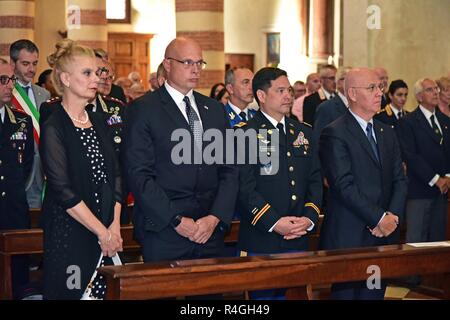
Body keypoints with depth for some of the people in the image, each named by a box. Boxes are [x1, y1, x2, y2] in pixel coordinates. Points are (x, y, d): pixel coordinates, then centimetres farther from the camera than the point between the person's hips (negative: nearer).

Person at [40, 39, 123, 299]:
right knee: (72, 292, -2)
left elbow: (115, 175, 10)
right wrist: (102, 232, -13)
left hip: (107, 233, 6)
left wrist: (115, 226, -2)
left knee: (106, 292, 4)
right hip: (69, 235, -6)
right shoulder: (53, 127, -10)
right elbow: (63, 191, -15)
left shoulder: (99, 122, 11)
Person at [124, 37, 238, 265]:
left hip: (210, 229, 4)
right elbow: (139, 175, -9)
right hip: (163, 232, -4)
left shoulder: (215, 109, 13)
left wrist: (215, 217, -4)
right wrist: (176, 220, -13)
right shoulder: (143, 109, -2)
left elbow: (228, 171, 10)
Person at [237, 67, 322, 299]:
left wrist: (309, 218, -4)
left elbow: (315, 181, 11)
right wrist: (274, 223, -18)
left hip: (298, 239, 5)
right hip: (261, 241, -5)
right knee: (264, 294, 3)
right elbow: (245, 188, -12)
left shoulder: (304, 132, 15)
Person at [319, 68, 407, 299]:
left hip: (382, 236, 6)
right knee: (346, 293, 1)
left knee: (375, 293, 8)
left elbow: (399, 180, 12)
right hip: (348, 237, -6)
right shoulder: (335, 133, -8)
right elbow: (344, 185, -15)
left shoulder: (387, 134, 16)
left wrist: (393, 216, -5)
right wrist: (379, 218, -15)